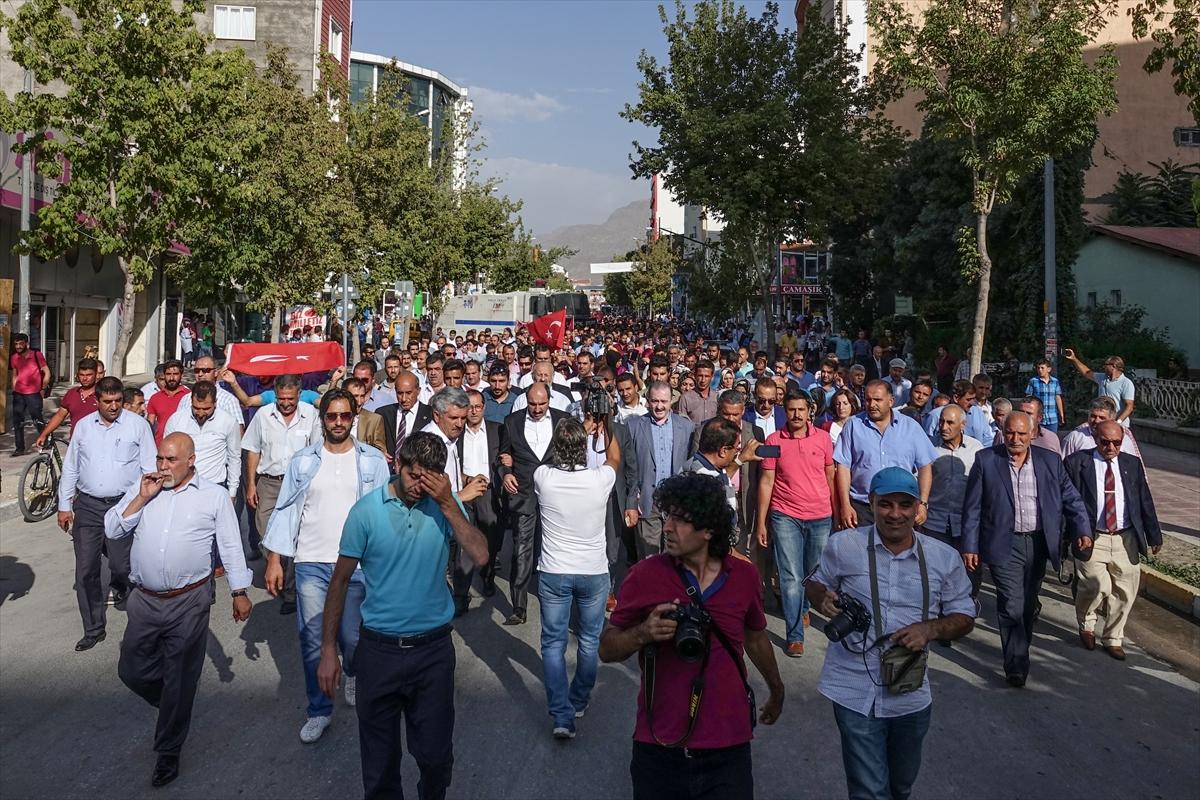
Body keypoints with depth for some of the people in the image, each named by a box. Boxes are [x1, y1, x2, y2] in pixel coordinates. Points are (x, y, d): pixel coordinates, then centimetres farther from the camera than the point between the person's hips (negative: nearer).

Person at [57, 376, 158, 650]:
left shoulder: (137, 425, -1)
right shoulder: (83, 426, 8)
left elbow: (150, 468, -1)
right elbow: (70, 468, 14)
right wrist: (64, 506, 12)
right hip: (87, 506, 3)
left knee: (121, 566, -2)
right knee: (85, 571, 5)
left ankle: (122, 587, 36)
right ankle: (93, 630, 17)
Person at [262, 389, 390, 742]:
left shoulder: (373, 461, 0)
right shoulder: (303, 461, 4)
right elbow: (286, 510, 6)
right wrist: (274, 559, 1)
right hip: (311, 564, 1)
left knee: (352, 640, 6)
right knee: (312, 642, 5)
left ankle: (354, 674, 40)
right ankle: (319, 710, 22)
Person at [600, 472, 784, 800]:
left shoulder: (744, 576, -1)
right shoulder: (644, 576, -8)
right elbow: (606, 650, 0)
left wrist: (776, 691, 32)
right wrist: (643, 634, -20)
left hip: (728, 750, 1)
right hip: (659, 749, -1)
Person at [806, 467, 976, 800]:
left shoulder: (944, 557, -3)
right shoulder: (843, 546, -8)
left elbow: (965, 618, 5)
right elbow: (816, 585, 7)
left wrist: (931, 628, -15)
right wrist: (823, 600, -17)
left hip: (912, 695, 3)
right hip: (856, 693, -3)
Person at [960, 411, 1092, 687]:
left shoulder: (1050, 461, 4)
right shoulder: (986, 460, -4)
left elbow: (1071, 499, 8)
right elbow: (972, 507, -3)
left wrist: (1083, 530, -7)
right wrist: (970, 546, -5)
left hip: (1039, 544, 4)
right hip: (1004, 545, -3)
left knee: (1028, 604, 16)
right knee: (1012, 606, -8)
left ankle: (1020, 650, 37)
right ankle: (1017, 666, 1)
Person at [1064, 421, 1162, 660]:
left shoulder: (1132, 464, 10)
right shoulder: (1076, 463, -2)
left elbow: (1145, 501, 13)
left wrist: (1154, 536, 12)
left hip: (1126, 540, 4)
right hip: (1091, 539, -4)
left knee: (1124, 593, 6)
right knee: (1098, 585, -15)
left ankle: (1113, 639, 27)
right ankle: (1086, 624, 16)